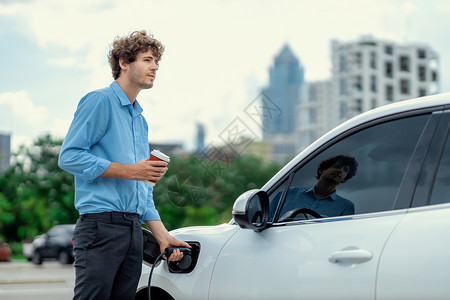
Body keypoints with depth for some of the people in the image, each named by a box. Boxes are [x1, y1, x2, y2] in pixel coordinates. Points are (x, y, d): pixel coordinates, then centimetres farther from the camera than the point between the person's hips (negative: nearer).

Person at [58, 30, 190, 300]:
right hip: (101, 224, -8)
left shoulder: (140, 119, 23)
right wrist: (129, 171, -14)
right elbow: (69, 157, -13)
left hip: (134, 230, 8)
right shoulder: (100, 101, -2)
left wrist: (163, 236, 16)